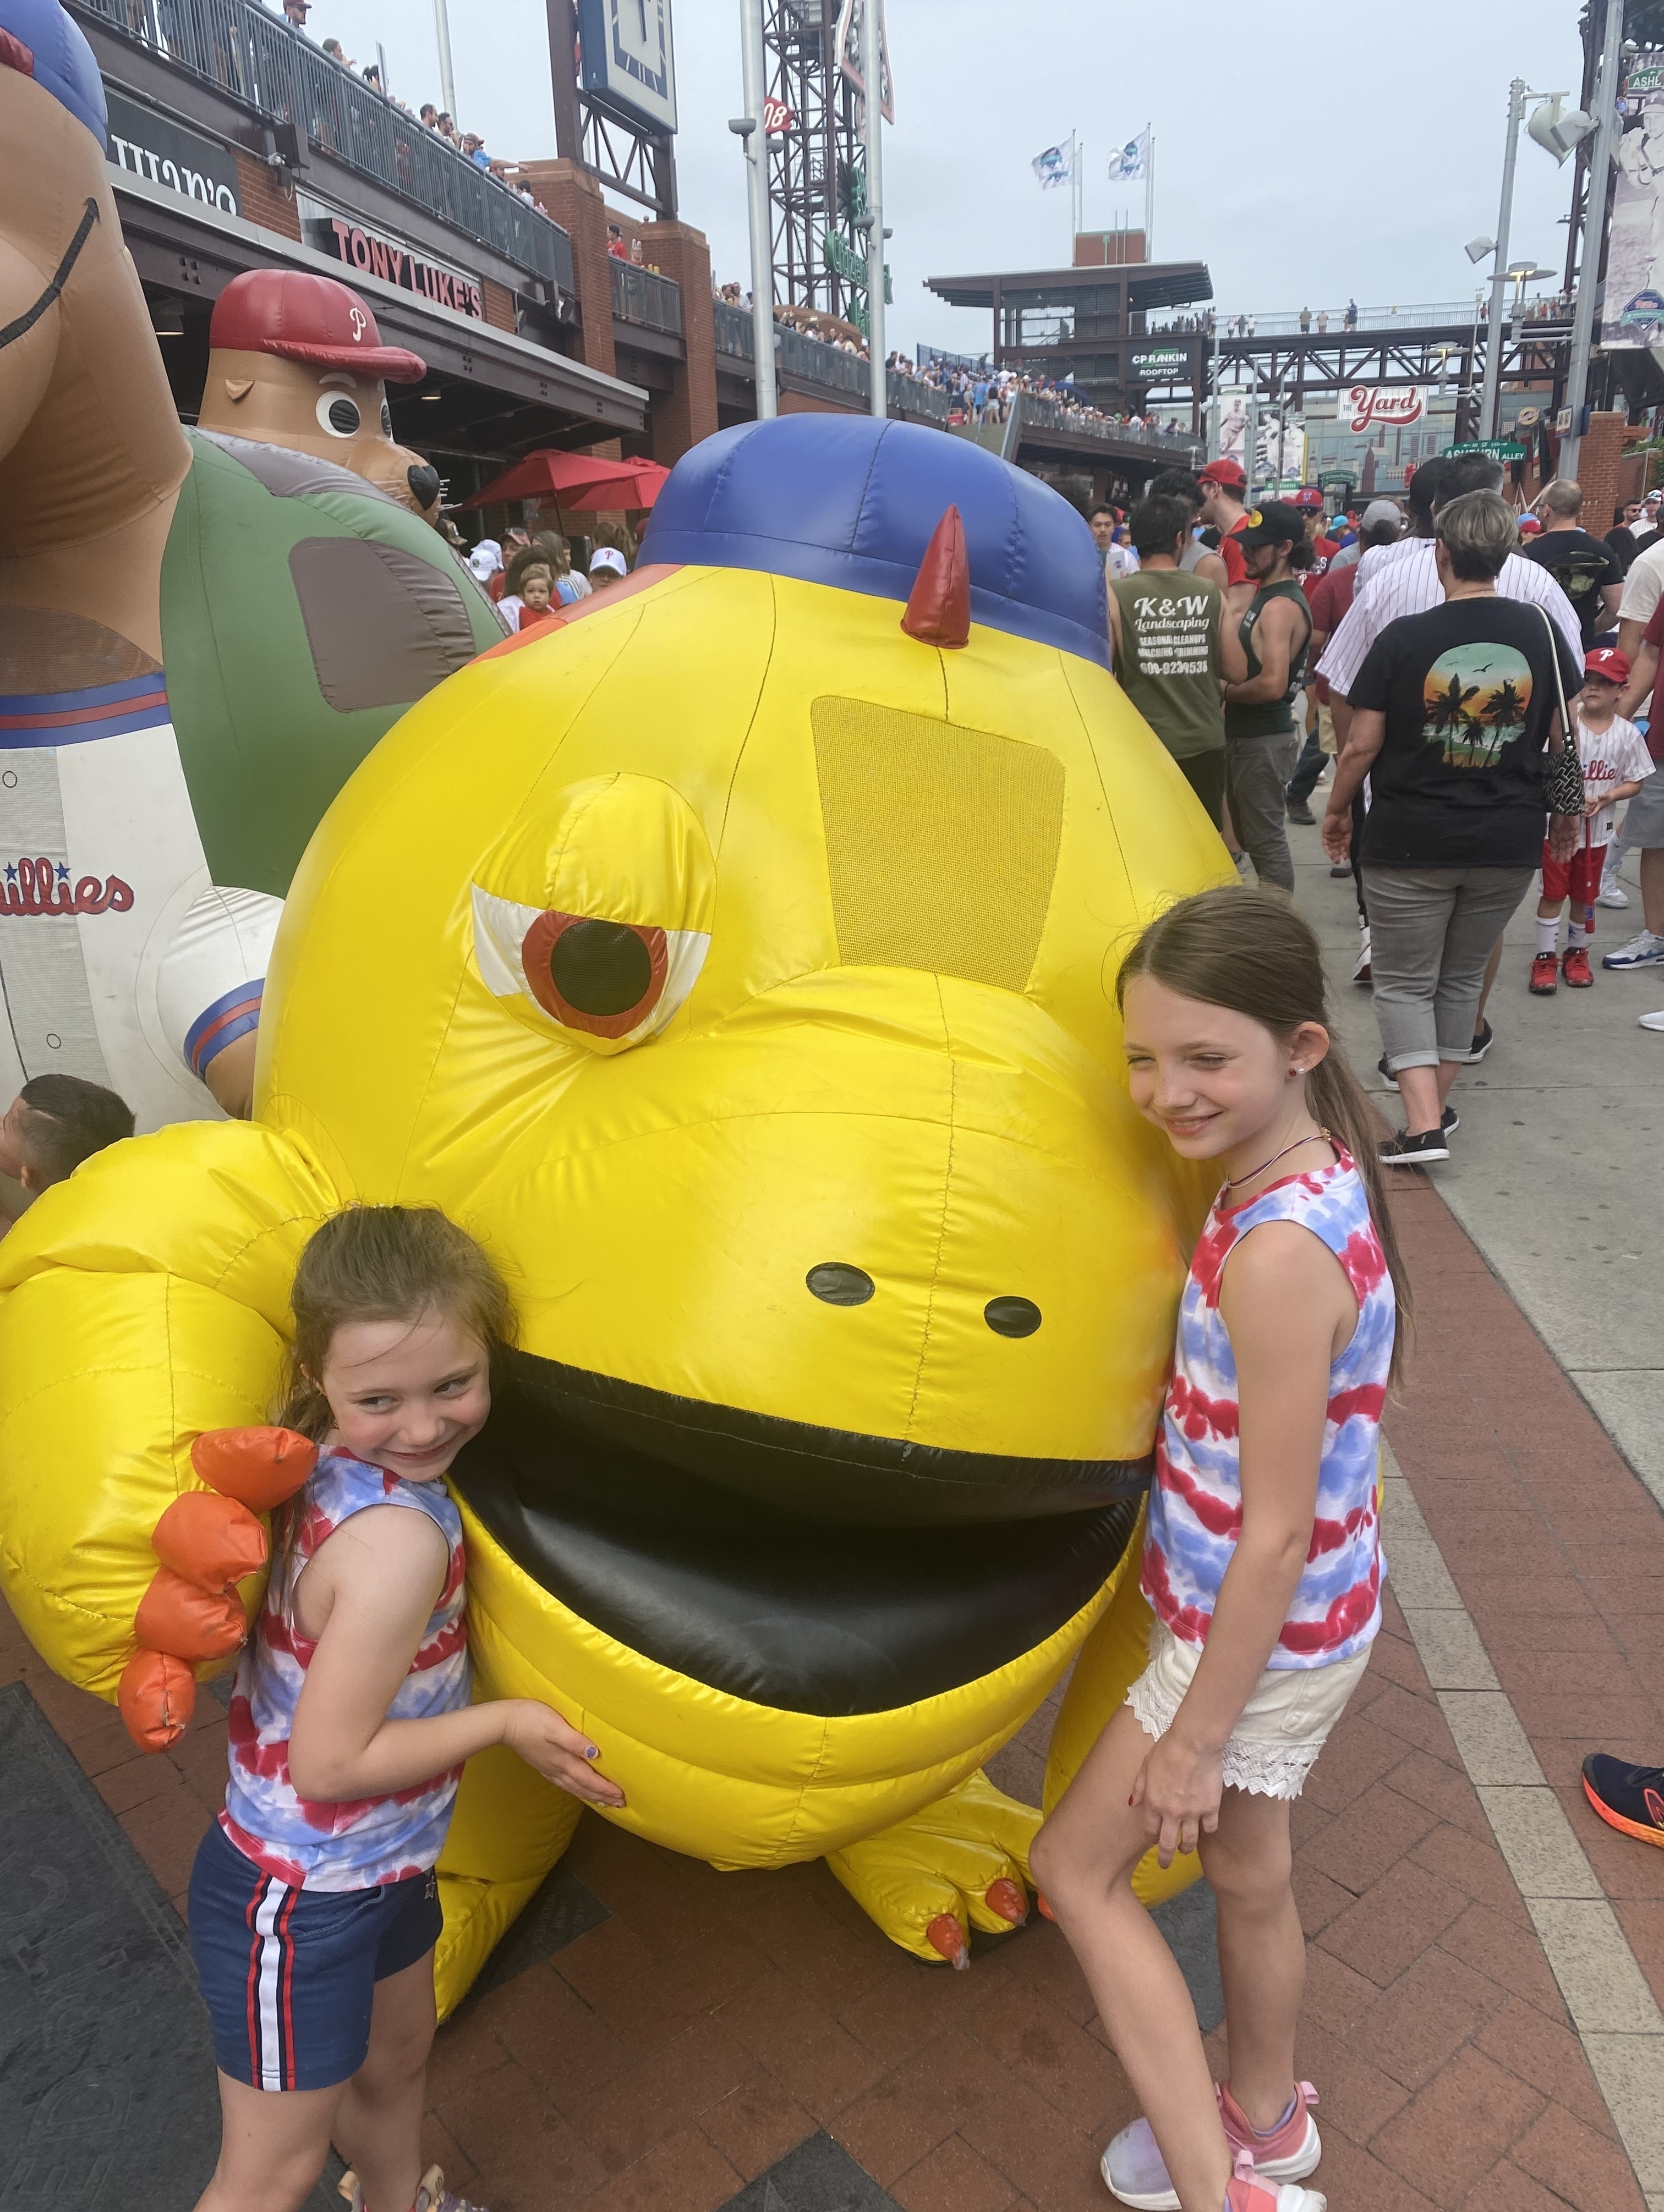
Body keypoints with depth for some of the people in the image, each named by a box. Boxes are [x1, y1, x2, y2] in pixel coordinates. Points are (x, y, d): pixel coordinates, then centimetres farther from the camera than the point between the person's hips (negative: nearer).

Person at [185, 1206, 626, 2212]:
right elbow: (330, 1762, -28)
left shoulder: (337, 1471, -11)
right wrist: (506, 1722, -20)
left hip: (382, 1866, 8)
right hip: (298, 1903, -8)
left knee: (395, 2061, 32)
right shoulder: (401, 1536, -35)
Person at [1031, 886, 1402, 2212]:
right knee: (1245, 1871, 27)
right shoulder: (1311, 1173, -5)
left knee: (1075, 1867, 11)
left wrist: (1192, 1737, -15)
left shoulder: (1277, 1255, -32)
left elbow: (1276, 1535, -26)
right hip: (1307, 1616, 8)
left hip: (1261, 1638, -8)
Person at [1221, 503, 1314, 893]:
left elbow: (1272, 685, -29)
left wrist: (1225, 691, -14)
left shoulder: (1282, 606, -19)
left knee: (1266, 842, -4)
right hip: (1245, 734, 11)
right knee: (1254, 836, 19)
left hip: (1263, 740, -11)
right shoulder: (1266, 591, 13)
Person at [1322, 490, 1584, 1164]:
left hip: (1411, 841, -3)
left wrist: (1337, 809, 7)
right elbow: (1565, 736, 7)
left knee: (1404, 982, 6)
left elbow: (1362, 744, -9)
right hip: (1510, 843, 4)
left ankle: (1422, 1124, -7)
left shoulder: (1405, 637, -11)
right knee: (1462, 977, 19)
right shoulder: (1540, 631, -1)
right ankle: (1437, 1104, 28)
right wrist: (1567, 811, 22)